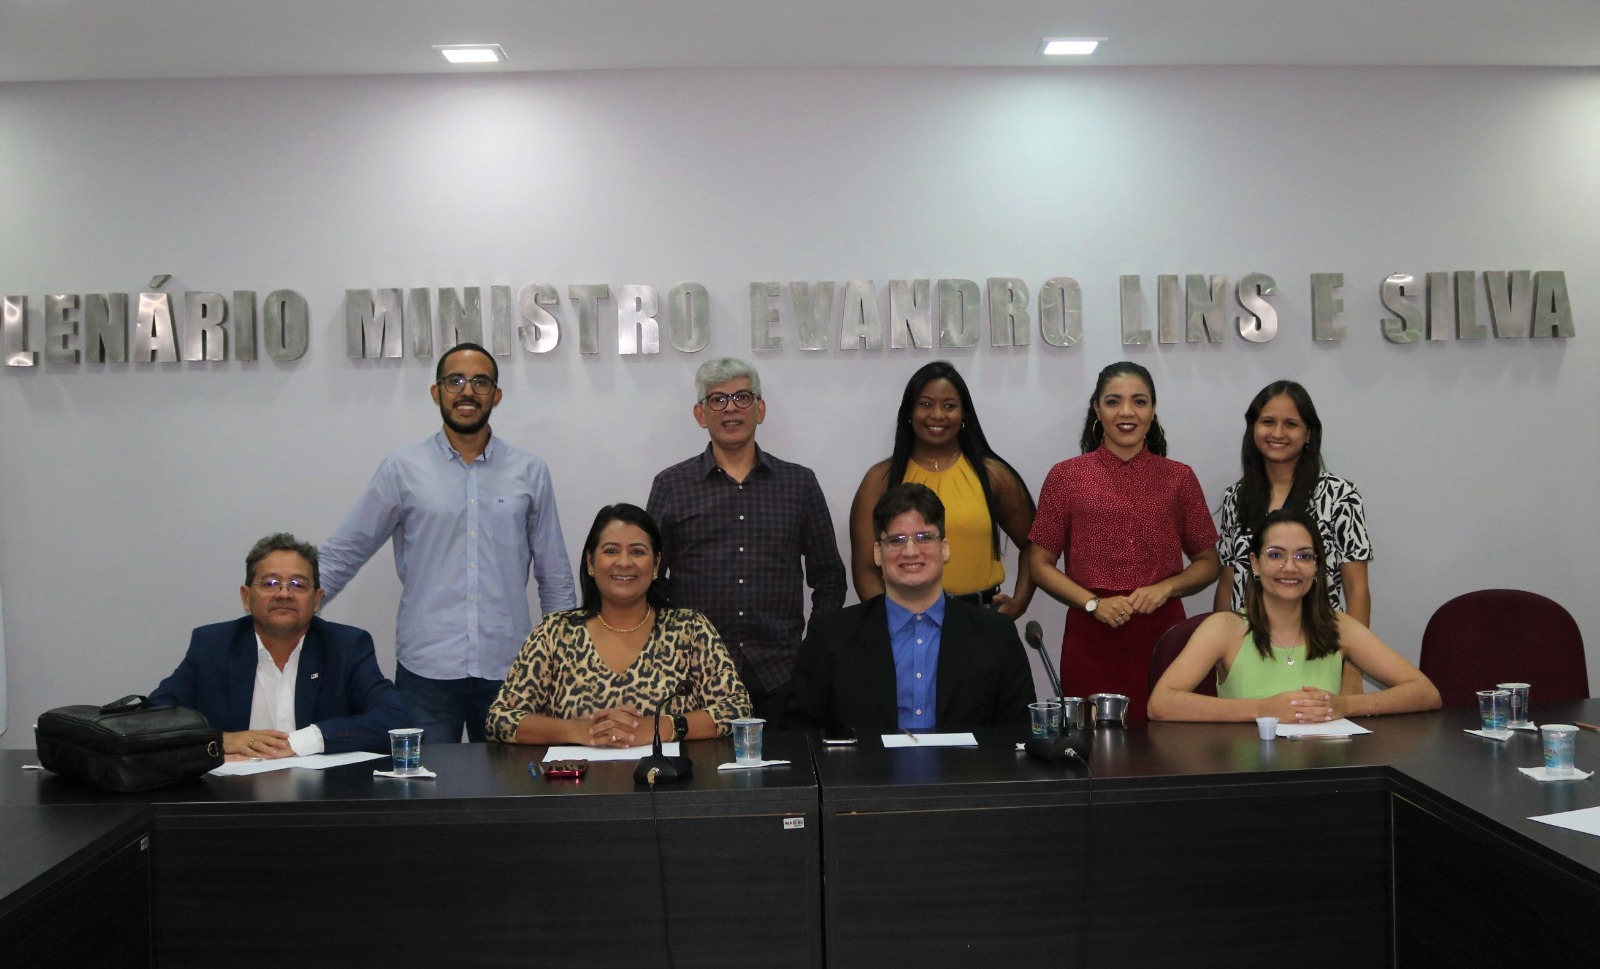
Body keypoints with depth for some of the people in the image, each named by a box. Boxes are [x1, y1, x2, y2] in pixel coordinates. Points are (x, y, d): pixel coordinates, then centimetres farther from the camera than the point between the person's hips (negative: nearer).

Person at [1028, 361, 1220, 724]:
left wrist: (1165, 587, -6)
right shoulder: (1066, 477, 5)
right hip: (1091, 640, -1)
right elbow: (1041, 565, 6)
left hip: (1163, 637, 1)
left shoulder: (1179, 478, 9)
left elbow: (1207, 564, 13)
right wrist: (1093, 603, -9)